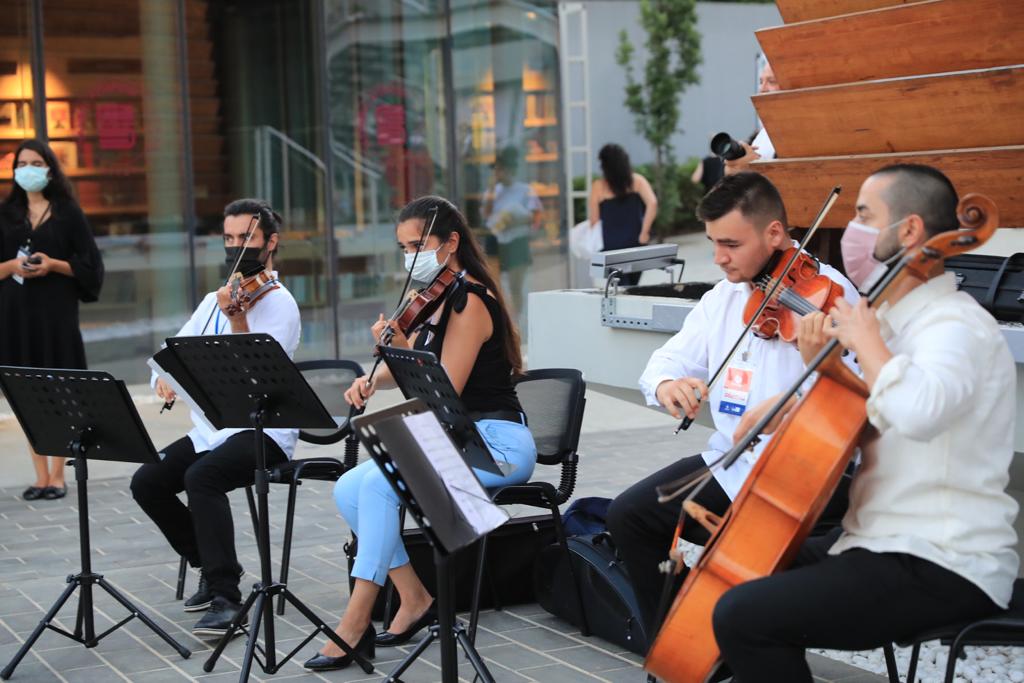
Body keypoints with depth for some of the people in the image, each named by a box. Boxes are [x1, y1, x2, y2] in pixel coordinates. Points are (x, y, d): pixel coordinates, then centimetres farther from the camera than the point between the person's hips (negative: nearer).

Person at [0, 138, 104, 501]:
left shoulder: (68, 212, 4)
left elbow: (90, 265, 1)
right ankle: (41, 474, 7)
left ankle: (58, 475, 1)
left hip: (56, 309, -2)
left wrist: (53, 265, -14)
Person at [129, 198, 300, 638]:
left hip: (263, 429, -7)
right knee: (147, 483, -12)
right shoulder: (214, 301, 16)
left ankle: (225, 598, -28)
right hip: (210, 429, 7)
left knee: (201, 477, -33)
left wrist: (237, 319, -32)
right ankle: (213, 568, 7)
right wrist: (164, 377, -6)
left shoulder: (277, 302, -7)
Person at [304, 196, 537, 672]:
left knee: (379, 484, -27)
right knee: (348, 489, -10)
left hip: (496, 442, -9)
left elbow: (444, 391, -19)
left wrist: (402, 350, -27)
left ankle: (355, 625, -22)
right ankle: (414, 598, -3)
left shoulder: (469, 301, -14)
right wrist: (373, 379, -9)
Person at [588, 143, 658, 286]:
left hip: (612, 245, -2)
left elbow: (593, 220, -2)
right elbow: (652, 203, -11)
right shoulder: (637, 181, 2)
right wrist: (644, 232, -6)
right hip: (635, 242, 3)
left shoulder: (598, 187, -3)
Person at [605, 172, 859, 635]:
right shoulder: (724, 296, 9)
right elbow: (672, 358, 10)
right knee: (628, 515, 2)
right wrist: (664, 384, -13)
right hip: (728, 464, 8)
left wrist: (819, 358, -43)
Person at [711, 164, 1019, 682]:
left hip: (942, 572, -10)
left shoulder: (956, 324, -18)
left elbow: (919, 411, -41)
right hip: (892, 544, 10)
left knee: (743, 616, -21)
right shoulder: (906, 320, 14)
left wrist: (866, 341, -23)